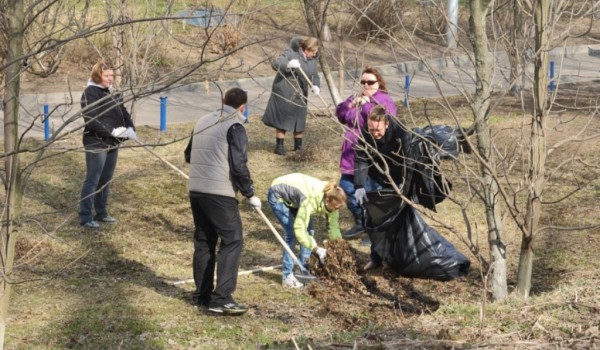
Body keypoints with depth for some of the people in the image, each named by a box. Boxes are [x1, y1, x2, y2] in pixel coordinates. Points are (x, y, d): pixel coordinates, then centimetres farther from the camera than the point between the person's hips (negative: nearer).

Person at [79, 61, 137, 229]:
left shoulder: (112, 92, 13)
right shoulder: (89, 93, -12)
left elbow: (123, 112, 11)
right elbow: (91, 119, -22)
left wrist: (130, 128, -9)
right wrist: (112, 131, -27)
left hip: (112, 143, 8)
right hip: (96, 143, -8)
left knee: (106, 180, 14)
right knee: (92, 180, -5)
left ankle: (101, 213, 24)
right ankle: (85, 217, -2)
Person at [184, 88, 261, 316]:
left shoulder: (203, 122, 15)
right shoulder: (235, 127, -8)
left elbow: (188, 155, 24)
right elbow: (239, 166, -14)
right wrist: (250, 194, -4)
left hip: (195, 190, 8)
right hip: (220, 194, -8)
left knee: (203, 241, 16)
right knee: (232, 241, -4)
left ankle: (202, 295, 20)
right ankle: (222, 298, -11)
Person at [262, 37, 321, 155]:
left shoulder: (312, 60, 5)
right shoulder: (290, 53, -16)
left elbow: (315, 76, 8)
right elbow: (275, 64, -24)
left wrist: (315, 86, -14)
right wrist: (288, 64, -43)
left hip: (300, 95, 6)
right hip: (284, 93, -6)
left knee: (299, 120, 11)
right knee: (282, 119, 0)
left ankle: (298, 146, 23)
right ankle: (279, 146, 9)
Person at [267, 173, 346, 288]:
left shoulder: (331, 198, -20)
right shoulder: (311, 200, -41)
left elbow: (334, 227, -9)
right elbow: (299, 230, -39)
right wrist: (317, 249, -40)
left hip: (293, 195, 7)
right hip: (278, 195, -7)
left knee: (309, 231, 0)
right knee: (292, 234, -15)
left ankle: (304, 269, 13)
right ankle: (287, 276, -8)